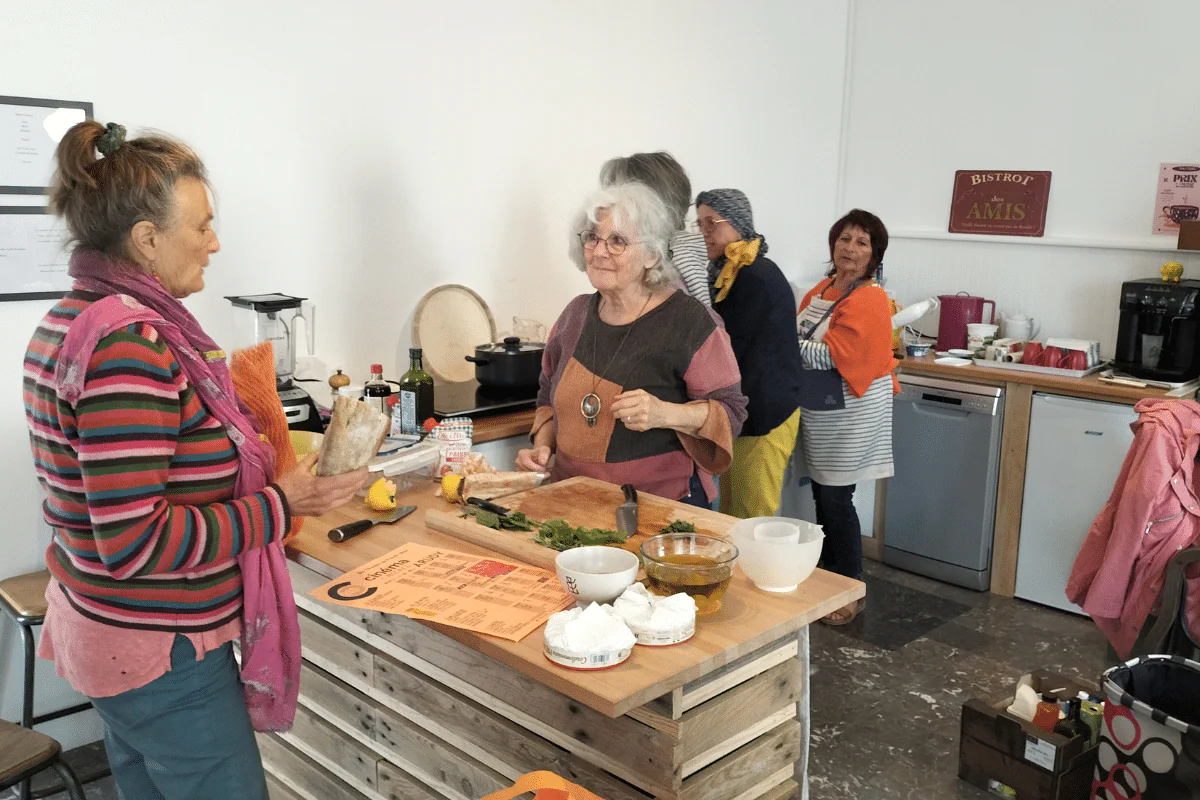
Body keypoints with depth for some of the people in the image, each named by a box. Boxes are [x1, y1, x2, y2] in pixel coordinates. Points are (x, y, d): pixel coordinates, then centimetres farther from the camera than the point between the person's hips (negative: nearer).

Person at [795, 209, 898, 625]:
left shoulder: (869, 301, -15)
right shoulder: (821, 290, 10)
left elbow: (831, 356, -22)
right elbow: (799, 338, 15)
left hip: (848, 415, -7)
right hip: (820, 413, 7)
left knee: (836, 500, -3)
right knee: (822, 495, 13)